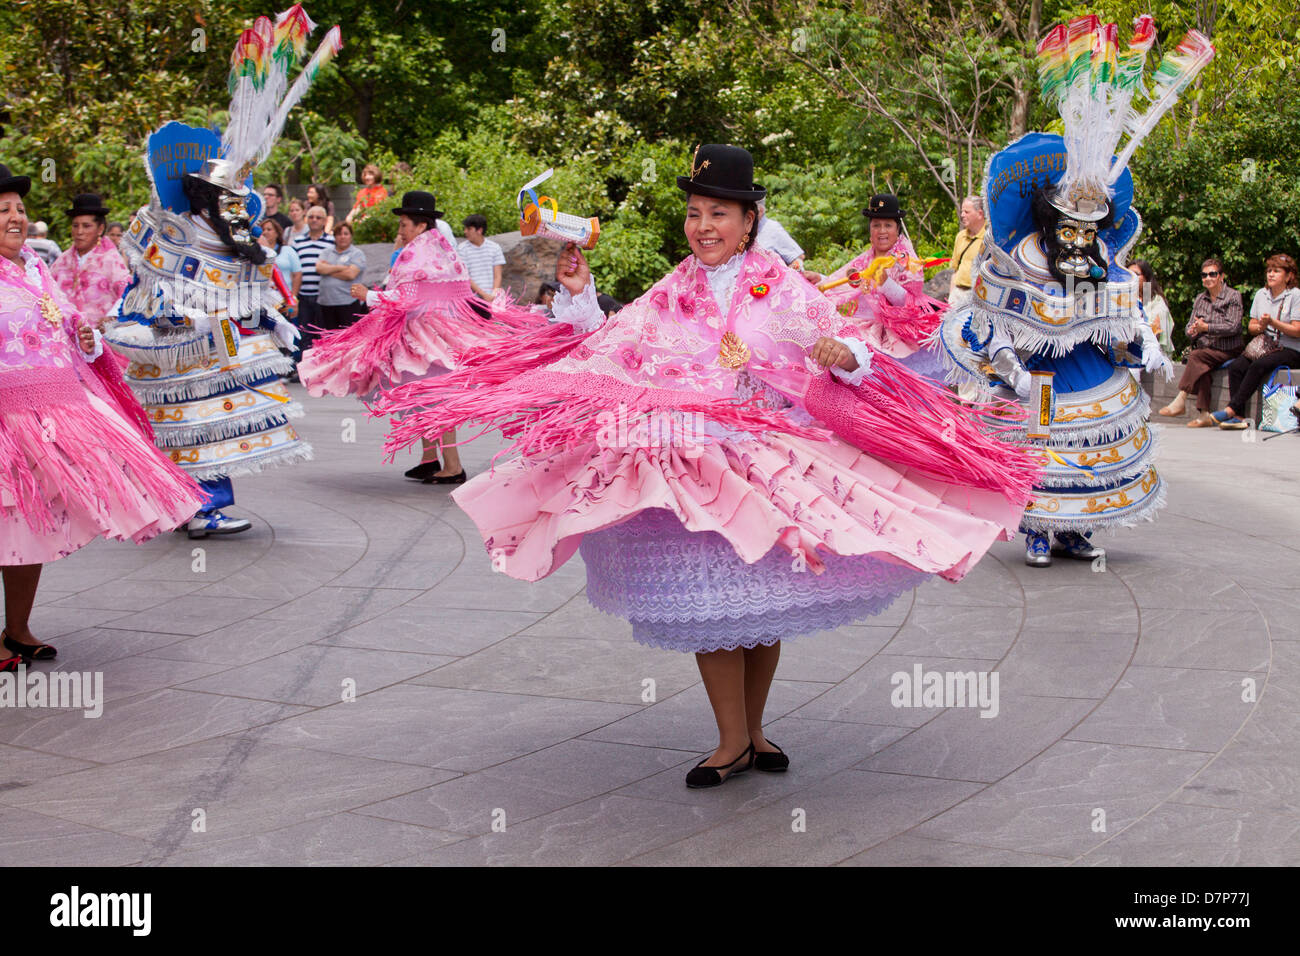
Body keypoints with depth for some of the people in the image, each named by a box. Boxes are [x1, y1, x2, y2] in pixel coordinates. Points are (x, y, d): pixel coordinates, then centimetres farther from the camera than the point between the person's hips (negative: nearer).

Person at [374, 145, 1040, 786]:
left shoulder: (783, 288, 0)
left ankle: (751, 731, 26)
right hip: (691, 469, 2)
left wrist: (845, 356, -27)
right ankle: (734, 741, 15)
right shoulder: (672, 293, 8)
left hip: (766, 463, -1)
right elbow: (607, 349, 12)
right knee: (705, 598, 2)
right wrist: (579, 297, 2)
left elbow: (841, 356, -5)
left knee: (762, 597, 9)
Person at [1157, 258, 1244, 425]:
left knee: (1197, 356, -32)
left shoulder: (1233, 296, 1)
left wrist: (1206, 327, -18)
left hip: (1228, 351, -4)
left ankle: (1180, 400, -33)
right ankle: (1204, 415, -38)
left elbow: (1233, 327, -11)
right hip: (1205, 350, 4)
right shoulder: (1200, 299, 18)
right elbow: (1189, 329, 13)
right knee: (1202, 367, -32)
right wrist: (1193, 331, -11)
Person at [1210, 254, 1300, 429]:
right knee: (1235, 367, -23)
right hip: (1265, 347, 6)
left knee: (1258, 366, -33)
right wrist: (1260, 327, -10)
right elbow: (1251, 326, 14)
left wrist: (1272, 322, -21)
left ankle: (1231, 409, -34)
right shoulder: (1261, 294, 13)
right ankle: (1239, 417, -30)